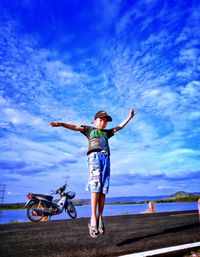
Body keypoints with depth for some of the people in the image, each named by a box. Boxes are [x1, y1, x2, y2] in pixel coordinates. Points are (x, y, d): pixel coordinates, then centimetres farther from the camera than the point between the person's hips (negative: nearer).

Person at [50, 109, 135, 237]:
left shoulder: (107, 132, 33)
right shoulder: (89, 129, 22)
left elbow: (120, 127, 38)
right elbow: (75, 127, 11)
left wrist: (129, 117, 40)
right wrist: (61, 124, -2)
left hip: (106, 158, 4)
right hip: (94, 156, -4)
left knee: (104, 189, -4)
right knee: (95, 185, -18)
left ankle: (100, 217, 0)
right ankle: (93, 217, -19)